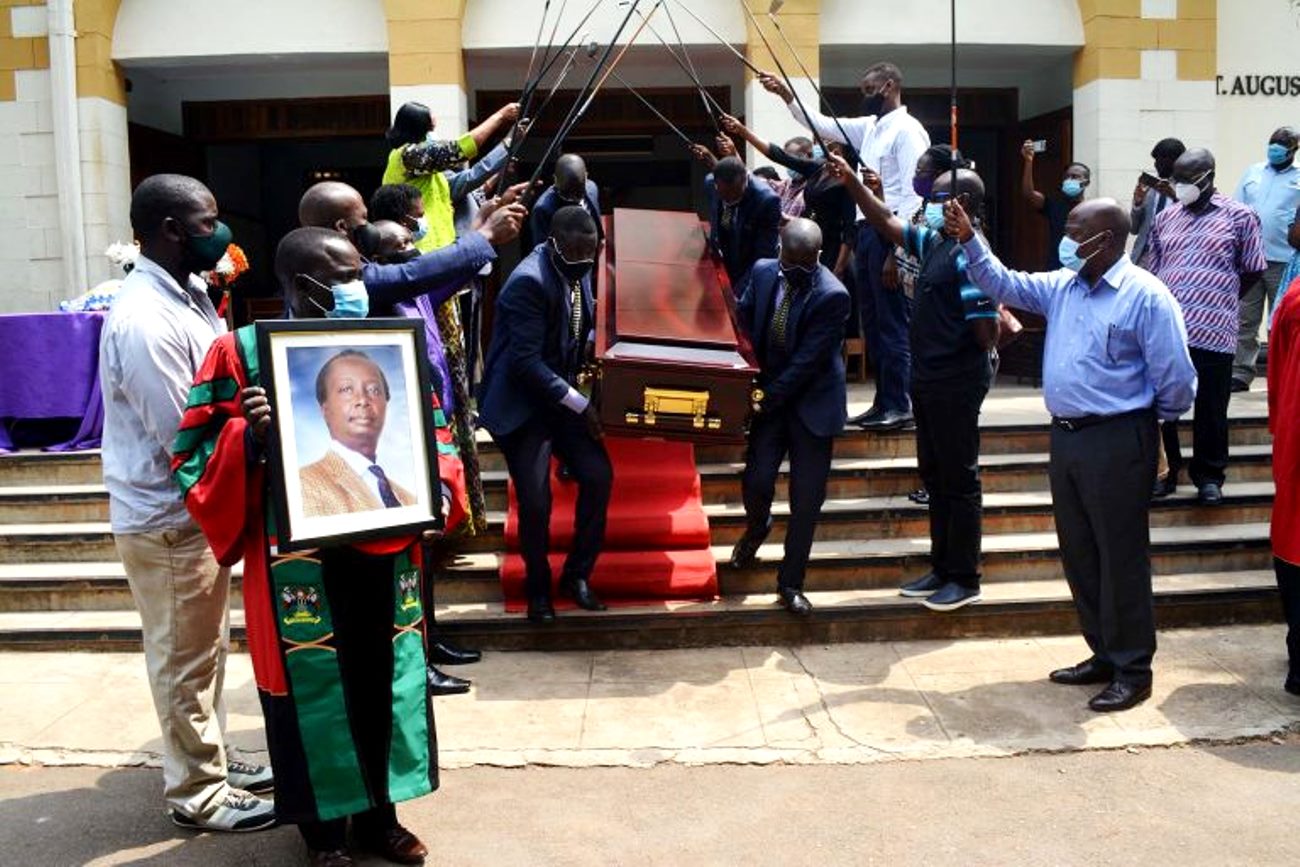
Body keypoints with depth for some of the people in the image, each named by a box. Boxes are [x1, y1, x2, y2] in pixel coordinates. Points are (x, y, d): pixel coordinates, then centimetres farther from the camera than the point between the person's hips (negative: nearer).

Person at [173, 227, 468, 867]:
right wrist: (250, 436, -26)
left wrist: (438, 485, -7)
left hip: (384, 547, 4)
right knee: (311, 686, 7)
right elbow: (195, 454, -6)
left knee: (384, 678, 12)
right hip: (298, 557, -4)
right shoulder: (241, 351, -6)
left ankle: (378, 813, 32)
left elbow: (432, 428, 12)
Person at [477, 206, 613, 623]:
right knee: (535, 501, -9)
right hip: (521, 404, -7)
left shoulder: (578, 270, 2)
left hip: (562, 395, 7)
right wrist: (580, 405, -24)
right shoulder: (528, 281, -22)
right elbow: (526, 361, -25)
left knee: (598, 476, -2)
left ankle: (576, 575, 16)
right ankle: (538, 589, 16)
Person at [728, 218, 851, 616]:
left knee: (806, 501, 1)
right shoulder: (763, 272, -4)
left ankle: (790, 583, 18)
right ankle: (756, 527, 32)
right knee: (756, 482, -5)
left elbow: (808, 360, -20)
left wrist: (768, 399, -20)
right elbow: (742, 324, 9)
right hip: (768, 396, 3)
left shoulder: (833, 296, -19)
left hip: (812, 403, -3)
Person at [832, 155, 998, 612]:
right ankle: (942, 569, 27)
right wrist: (852, 181, 14)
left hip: (956, 385, -9)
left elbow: (986, 332, -22)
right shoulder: (933, 243, 10)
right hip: (929, 381, 10)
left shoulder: (969, 255, -18)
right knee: (935, 477, 15)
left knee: (959, 480, 0)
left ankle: (965, 580, 12)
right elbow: (886, 222, 19)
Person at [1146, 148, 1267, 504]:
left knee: (1211, 409, 7)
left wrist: (1217, 301, 10)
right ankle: (1165, 471, 23)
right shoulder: (1165, 218, 11)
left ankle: (1209, 475, 23)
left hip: (1213, 332, -3)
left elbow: (1253, 271, 6)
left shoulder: (1239, 216, 1)